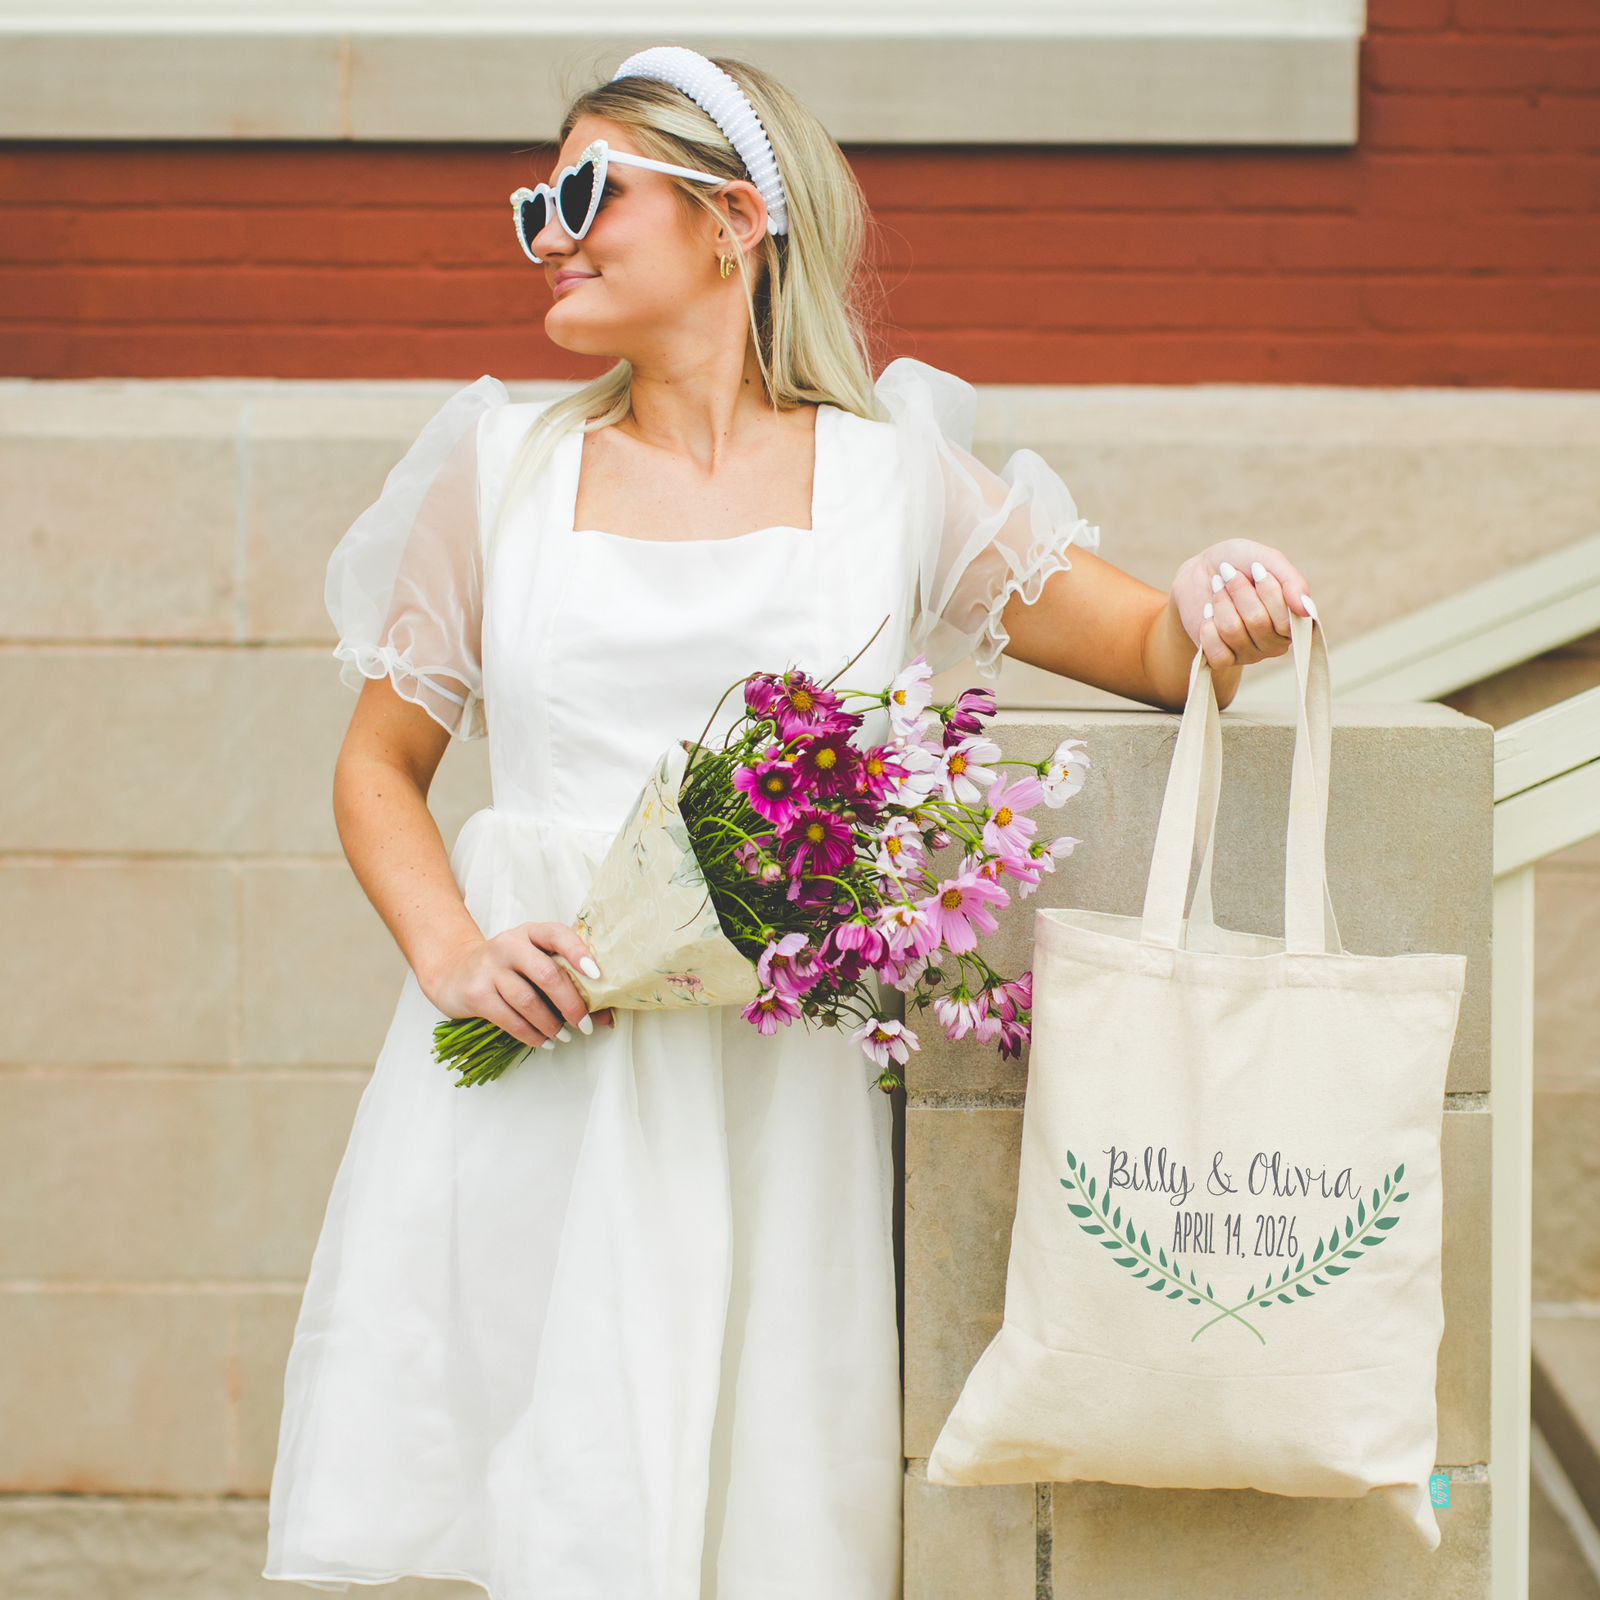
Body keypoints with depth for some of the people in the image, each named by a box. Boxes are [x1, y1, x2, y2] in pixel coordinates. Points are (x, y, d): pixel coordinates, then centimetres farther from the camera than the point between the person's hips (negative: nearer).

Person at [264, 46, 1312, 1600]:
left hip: (775, 1089, 0)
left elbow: (1158, 650, 10)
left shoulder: (892, 479, 7)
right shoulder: (503, 466, 10)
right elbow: (378, 768, 15)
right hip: (532, 1076, 1)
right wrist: (450, 953, -4)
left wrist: (1212, 611, -14)